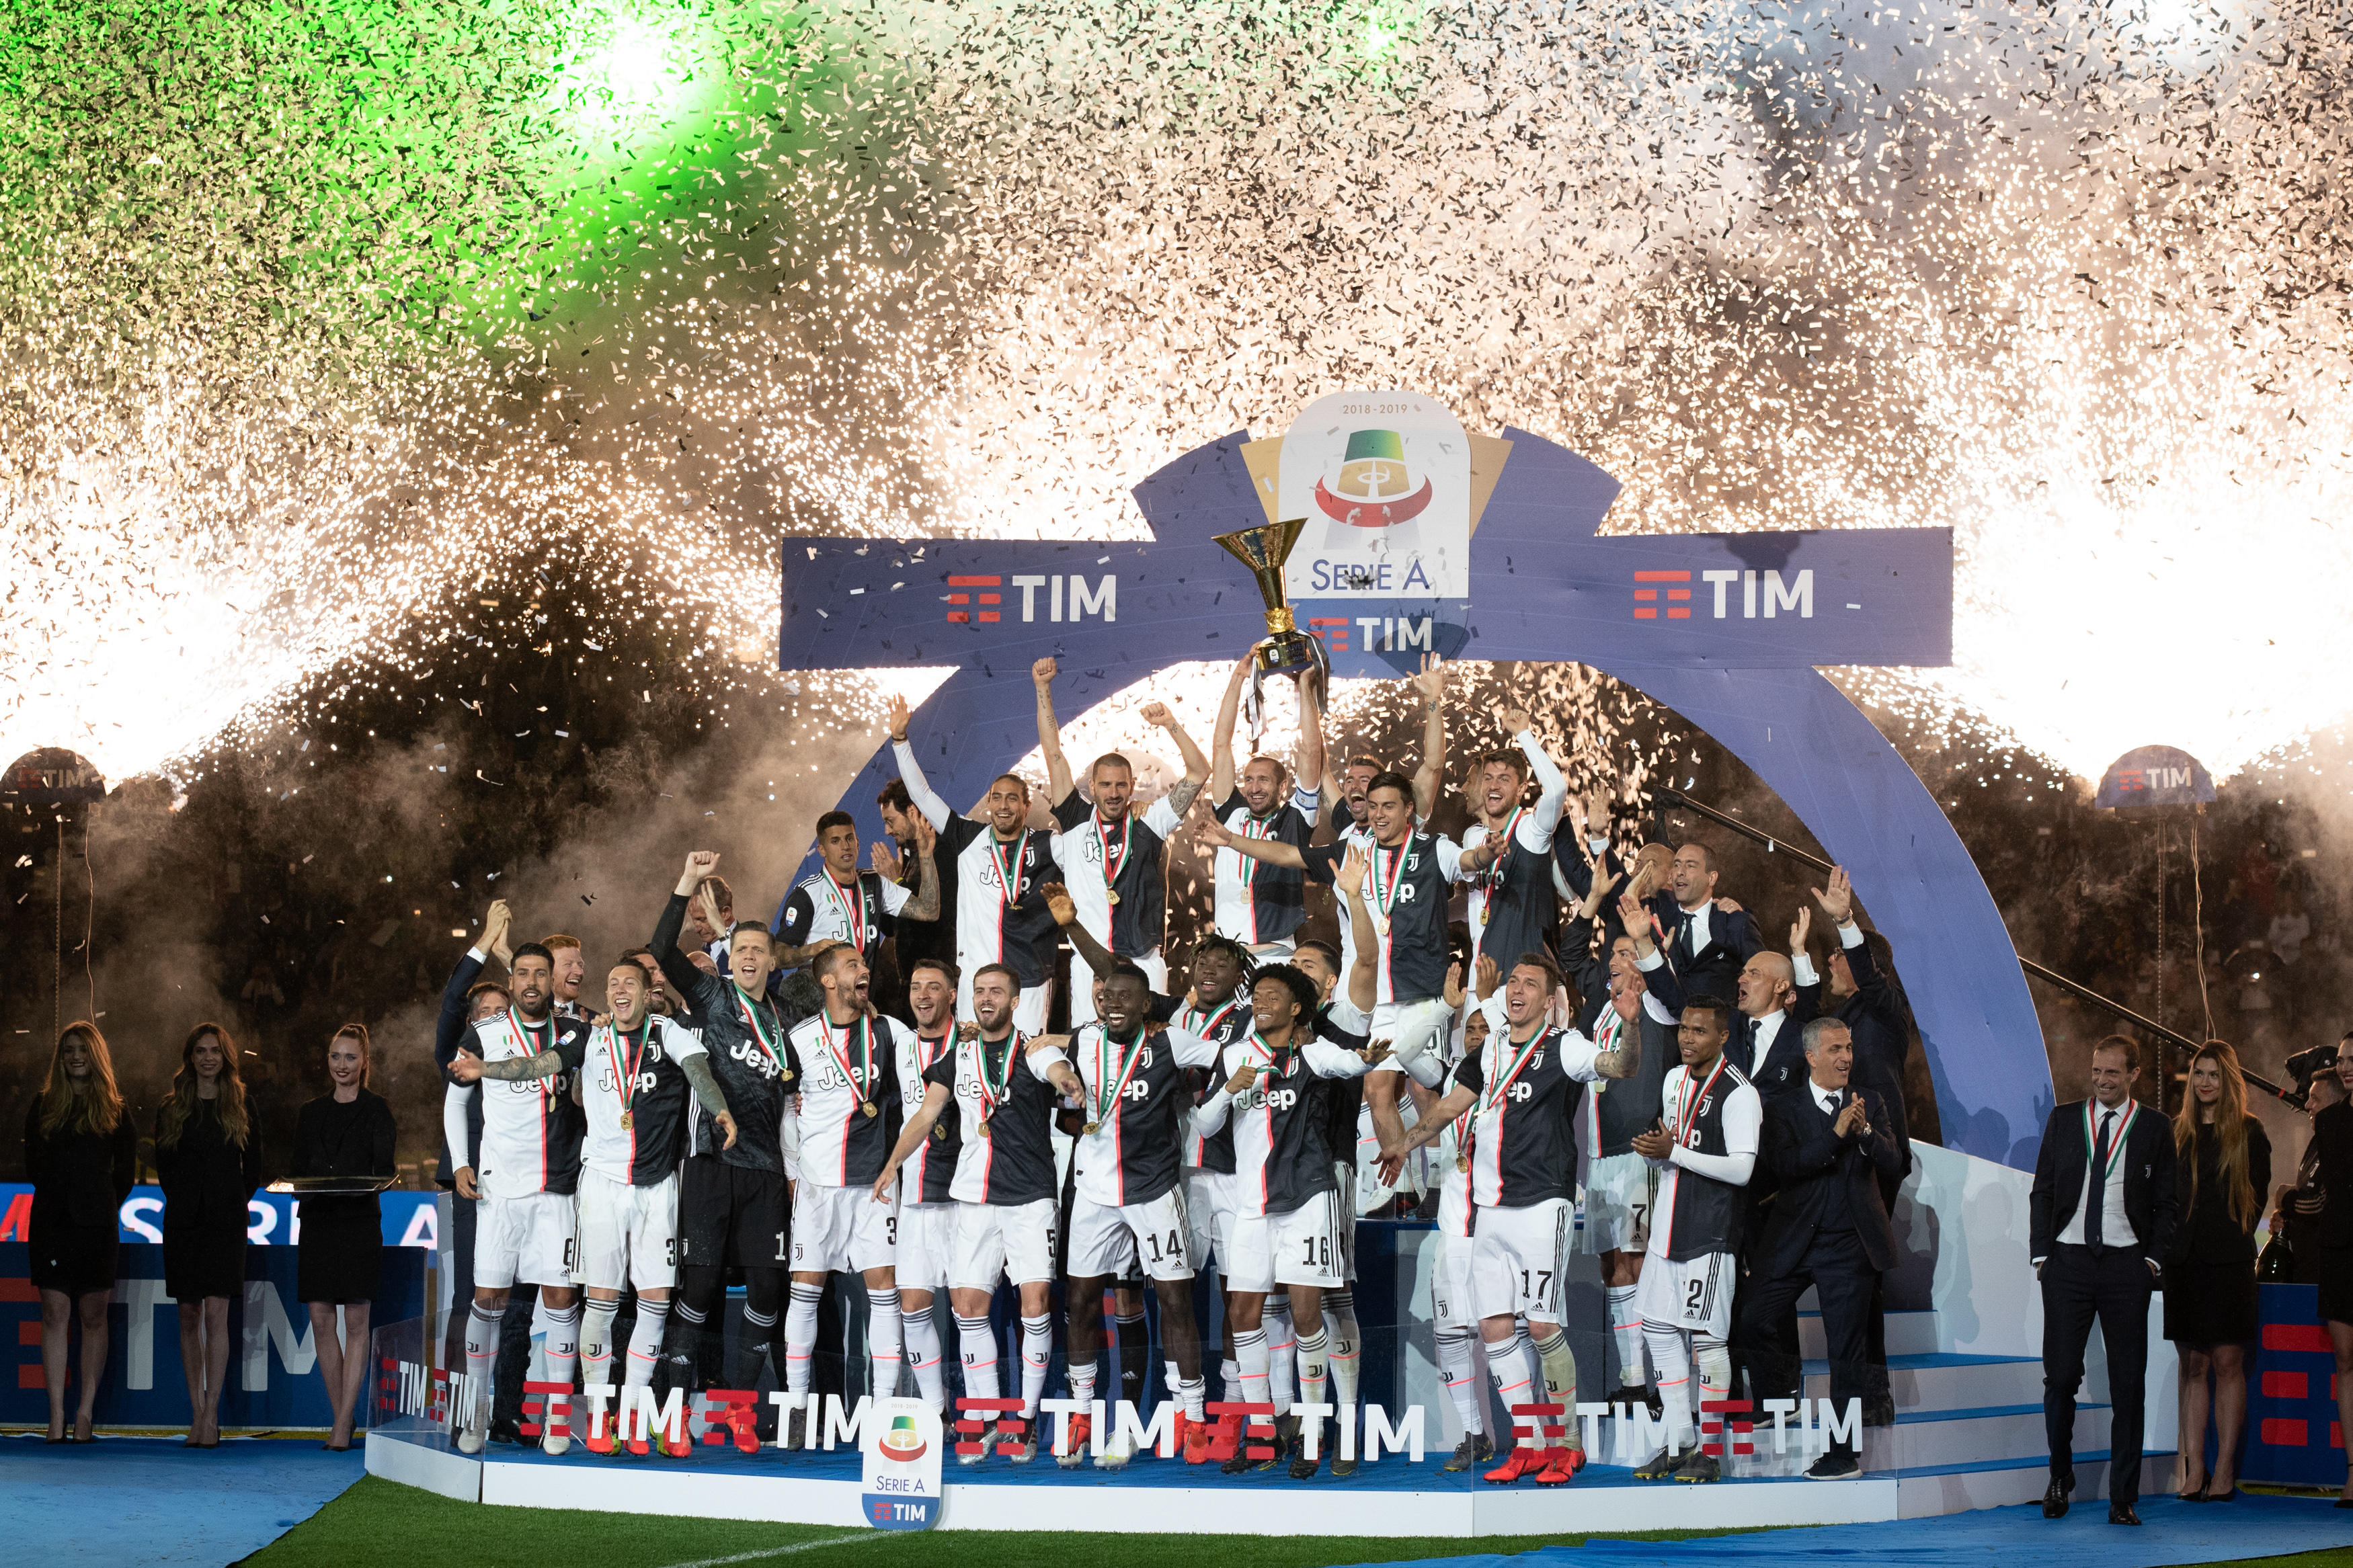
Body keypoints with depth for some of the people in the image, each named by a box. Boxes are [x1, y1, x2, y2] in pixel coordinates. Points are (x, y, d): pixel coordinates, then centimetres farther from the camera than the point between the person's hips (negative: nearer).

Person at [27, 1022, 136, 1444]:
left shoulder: (115, 1111, 8)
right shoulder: (43, 1108, 11)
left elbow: (126, 1171, 8)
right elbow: (33, 1166, 12)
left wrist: (103, 1206, 2)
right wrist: (60, 1196, 4)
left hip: (98, 1224, -1)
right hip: (52, 1222, 1)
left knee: (93, 1315, -1)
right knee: (55, 1313, -4)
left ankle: (85, 1414, 2)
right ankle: (57, 1415, -5)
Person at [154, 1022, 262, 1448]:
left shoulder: (242, 1111, 6)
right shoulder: (172, 1111, 10)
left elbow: (253, 1169, 9)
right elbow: (163, 1168, 13)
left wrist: (235, 1203, 1)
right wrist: (183, 1201, 5)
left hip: (226, 1221, -2)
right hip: (183, 1221, 2)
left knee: (216, 1313, -11)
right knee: (189, 1315, 4)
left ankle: (211, 1414, -13)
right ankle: (197, 1414, 8)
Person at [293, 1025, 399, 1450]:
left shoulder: (376, 1110, 3)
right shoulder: (311, 1113, 16)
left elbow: (384, 1168, -3)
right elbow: (298, 1168, 16)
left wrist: (366, 1184, -23)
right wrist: (292, 1184, -6)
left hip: (360, 1223, -4)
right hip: (317, 1221, 4)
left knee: (355, 1322, -5)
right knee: (321, 1321, 1)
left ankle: (343, 1425, -6)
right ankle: (342, 1418, 10)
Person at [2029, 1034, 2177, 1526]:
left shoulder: (2154, 1130, 4)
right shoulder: (2064, 1120, 8)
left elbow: (2165, 1203, 7)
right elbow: (2042, 1190, 10)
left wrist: (2154, 1258, -4)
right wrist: (2041, 1253, 1)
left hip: (2126, 1264, -1)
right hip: (2068, 1260, 1)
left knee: (2127, 1384, 0)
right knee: (2060, 1376, -2)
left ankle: (2123, 1498, 5)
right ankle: (2060, 1476, 18)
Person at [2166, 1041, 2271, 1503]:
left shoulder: (2249, 1133, 3)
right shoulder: (2175, 1132, 11)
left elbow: (2257, 1195, 6)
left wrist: (2233, 1238, 5)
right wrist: (2169, 1239, 3)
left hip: (2229, 1261, -3)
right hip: (2183, 1259, 3)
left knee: (2228, 1364, -3)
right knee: (2193, 1366, 3)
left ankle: (2225, 1472, -1)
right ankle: (2194, 1470, 2)